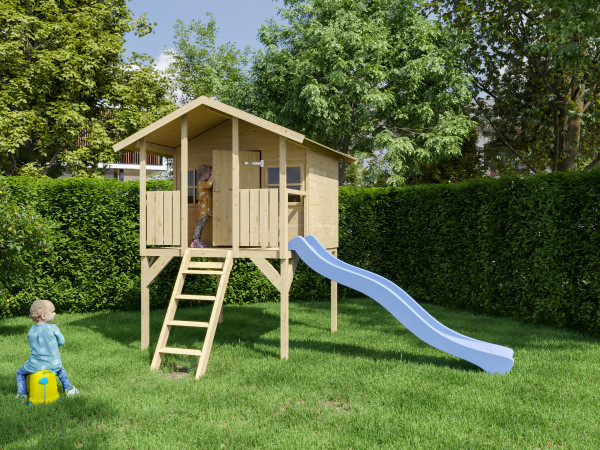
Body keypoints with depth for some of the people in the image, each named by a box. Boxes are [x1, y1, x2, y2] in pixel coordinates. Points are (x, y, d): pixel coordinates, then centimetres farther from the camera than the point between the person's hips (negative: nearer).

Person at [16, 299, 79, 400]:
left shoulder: (31, 331, -1)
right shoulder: (53, 328, -12)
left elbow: (33, 346, 9)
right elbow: (61, 341, -1)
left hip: (36, 365, 1)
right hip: (53, 364, 0)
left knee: (20, 373, 29)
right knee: (60, 369, 35)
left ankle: (22, 394, 22)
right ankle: (68, 388, 30)